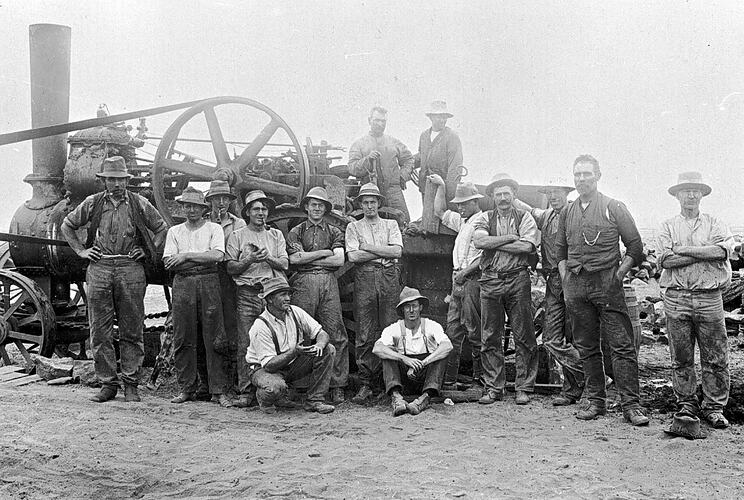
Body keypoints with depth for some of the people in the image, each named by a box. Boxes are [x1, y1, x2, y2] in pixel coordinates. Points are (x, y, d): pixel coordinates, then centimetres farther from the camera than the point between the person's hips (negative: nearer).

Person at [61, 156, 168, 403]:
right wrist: (81, 251, 11)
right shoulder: (92, 203, 9)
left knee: (131, 331, 1)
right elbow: (67, 225, 21)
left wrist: (148, 251, 8)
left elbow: (162, 228, 18)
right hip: (99, 269, 1)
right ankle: (108, 384, 10)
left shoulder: (139, 204, 7)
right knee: (100, 332, 1)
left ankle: (131, 384, 9)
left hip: (130, 269, -1)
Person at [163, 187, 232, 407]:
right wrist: (202, 260, -7)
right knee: (183, 338, 2)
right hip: (182, 284, 2)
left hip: (209, 283, -2)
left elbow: (217, 255, -8)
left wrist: (186, 256, -10)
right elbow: (169, 263, 4)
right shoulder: (175, 231, 16)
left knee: (213, 337, -4)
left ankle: (219, 390, -1)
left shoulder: (214, 229, 9)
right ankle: (186, 388, 11)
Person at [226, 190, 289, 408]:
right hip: (247, 293, -1)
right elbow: (230, 267, 4)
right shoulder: (237, 236, 12)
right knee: (245, 344, -6)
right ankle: (244, 392, -4)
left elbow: (284, 264, 8)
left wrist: (268, 258, -9)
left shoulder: (276, 235, 19)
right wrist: (250, 259, -10)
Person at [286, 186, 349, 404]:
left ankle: (337, 387, -2)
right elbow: (294, 259, -1)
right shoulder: (296, 232, 15)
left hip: (328, 282, 1)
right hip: (304, 283, -1)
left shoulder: (334, 232, 17)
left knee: (337, 335, -5)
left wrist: (308, 259, 0)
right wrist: (324, 252, 0)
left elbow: (339, 260, 3)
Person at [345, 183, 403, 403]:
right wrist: (384, 252, -1)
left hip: (389, 278, 1)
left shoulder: (391, 225, 16)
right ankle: (365, 384, -2)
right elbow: (353, 256, -2)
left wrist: (368, 247, -3)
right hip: (364, 279, 0)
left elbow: (397, 251, 0)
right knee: (365, 334, -4)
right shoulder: (353, 227, 14)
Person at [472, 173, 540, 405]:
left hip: (518, 280, -1)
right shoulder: (484, 219, 10)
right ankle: (493, 388, 12)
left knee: (524, 337, 1)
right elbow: (479, 241, -9)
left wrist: (493, 243, -8)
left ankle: (524, 387, 10)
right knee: (490, 338, 3)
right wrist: (511, 238, -9)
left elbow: (527, 246, -10)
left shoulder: (524, 217, 7)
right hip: (490, 280, 1)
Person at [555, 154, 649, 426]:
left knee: (622, 346, -6)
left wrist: (618, 275, -5)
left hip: (606, 284, -4)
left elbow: (635, 248, 1)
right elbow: (561, 251, 20)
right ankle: (596, 401, 18)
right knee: (586, 347, 9)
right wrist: (565, 280, 9)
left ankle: (631, 405, -3)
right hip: (576, 286, 4)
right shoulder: (567, 213, 13)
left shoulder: (614, 208, 1)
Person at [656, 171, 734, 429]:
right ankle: (686, 406, 16)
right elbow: (666, 260, -7)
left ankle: (714, 407, 12)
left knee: (716, 358, 1)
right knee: (681, 359, 5)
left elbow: (725, 249, -10)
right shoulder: (667, 227, 9)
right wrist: (705, 253, -8)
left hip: (709, 298, 0)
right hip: (676, 299, 0)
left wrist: (686, 250, -9)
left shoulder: (715, 224, 11)